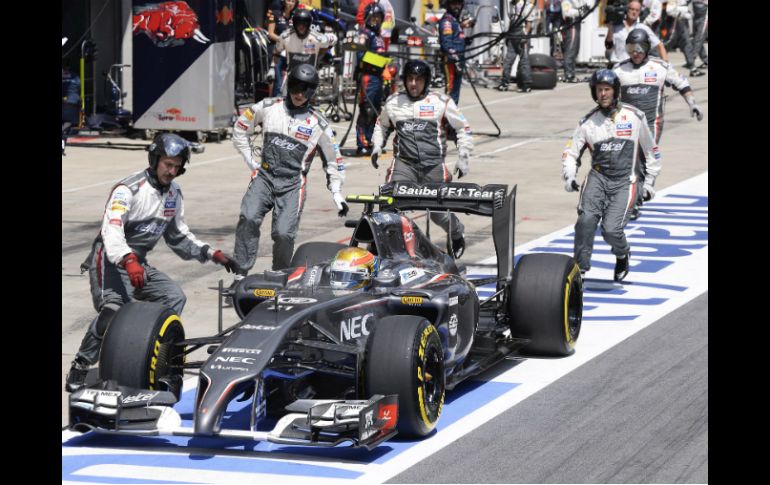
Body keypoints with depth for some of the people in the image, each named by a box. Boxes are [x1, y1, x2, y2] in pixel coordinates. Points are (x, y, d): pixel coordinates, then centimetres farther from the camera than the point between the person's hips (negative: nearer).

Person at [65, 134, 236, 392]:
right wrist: (128, 261, -47)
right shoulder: (129, 189, -17)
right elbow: (111, 230, -31)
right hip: (111, 261, -8)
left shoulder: (174, 193, 9)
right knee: (114, 308, -30)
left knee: (174, 297, -8)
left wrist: (211, 254, 9)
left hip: (139, 264, 8)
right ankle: (79, 369, -23)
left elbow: (178, 235, 21)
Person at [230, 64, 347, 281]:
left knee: (284, 233, -16)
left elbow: (333, 159, 15)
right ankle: (240, 274, -22)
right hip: (264, 176, 1)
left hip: (293, 184, -1)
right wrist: (250, 160, 11)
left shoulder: (318, 124, 7)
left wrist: (336, 192, 9)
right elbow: (240, 129, 18)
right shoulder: (268, 107, 7)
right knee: (248, 218, -24)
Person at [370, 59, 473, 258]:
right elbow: (382, 124, 29)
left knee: (438, 213, 4)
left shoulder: (441, 102, 2)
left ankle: (457, 237, 34)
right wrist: (377, 146, 14)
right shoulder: (393, 102, 10)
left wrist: (464, 157, 2)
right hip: (404, 164, 1)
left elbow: (463, 128, 9)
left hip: (433, 166, -1)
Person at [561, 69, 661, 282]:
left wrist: (650, 182, 11)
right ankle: (580, 269, -11)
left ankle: (622, 255, 20)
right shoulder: (588, 122, 3)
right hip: (598, 177, 2)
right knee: (586, 220, -23)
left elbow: (651, 151, 12)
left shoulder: (635, 116, 1)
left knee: (611, 229, -15)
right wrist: (569, 176, -13)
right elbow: (570, 152, 5)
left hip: (624, 182, -2)